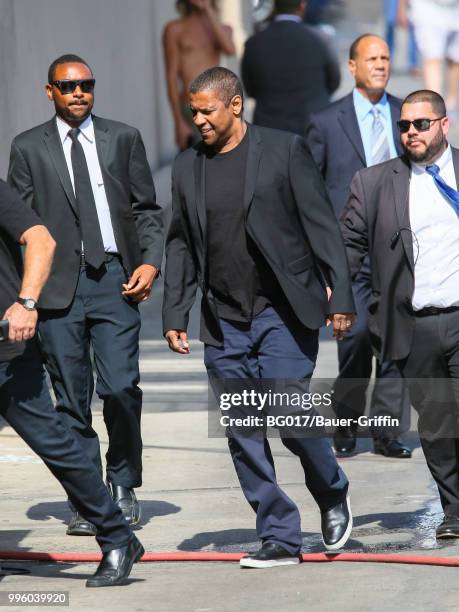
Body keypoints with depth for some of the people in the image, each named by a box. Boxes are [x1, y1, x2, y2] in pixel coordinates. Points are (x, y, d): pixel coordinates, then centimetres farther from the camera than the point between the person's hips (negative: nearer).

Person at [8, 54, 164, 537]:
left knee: (120, 388, -8)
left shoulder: (123, 139, 11)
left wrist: (150, 261, -3)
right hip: (58, 284, 0)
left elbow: (146, 209, 12)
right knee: (71, 397, 1)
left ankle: (122, 486, 12)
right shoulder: (28, 147, 8)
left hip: (115, 279, 0)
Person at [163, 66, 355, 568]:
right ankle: (280, 539, 8)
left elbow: (321, 224, -4)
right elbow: (180, 245, 15)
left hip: (283, 312, -5)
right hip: (224, 323, 5)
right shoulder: (188, 166, 9)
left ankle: (332, 494, 14)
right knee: (242, 434, 1)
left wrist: (340, 297, -9)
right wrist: (174, 315, 9)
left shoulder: (284, 150, -4)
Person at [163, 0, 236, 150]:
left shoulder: (223, 30, 14)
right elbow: (171, 78, -3)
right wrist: (179, 123, -12)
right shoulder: (174, 29, 1)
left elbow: (230, 50, -12)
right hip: (191, 114, -4)